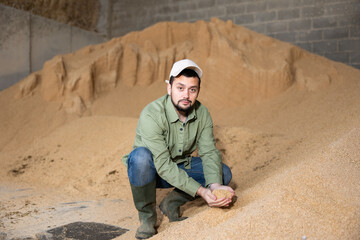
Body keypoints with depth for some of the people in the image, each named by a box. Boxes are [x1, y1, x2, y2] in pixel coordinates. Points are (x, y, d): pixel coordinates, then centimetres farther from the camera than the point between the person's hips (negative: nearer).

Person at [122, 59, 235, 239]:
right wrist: (200, 191, -38)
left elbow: (209, 153, -12)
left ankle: (171, 203, 2)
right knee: (141, 156, -38)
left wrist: (214, 185, -32)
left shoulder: (202, 113, -11)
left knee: (224, 173, -12)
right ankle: (147, 216, -14)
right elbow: (163, 166, -33)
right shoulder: (151, 115, -29)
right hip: (152, 170, -5)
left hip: (182, 166, 5)